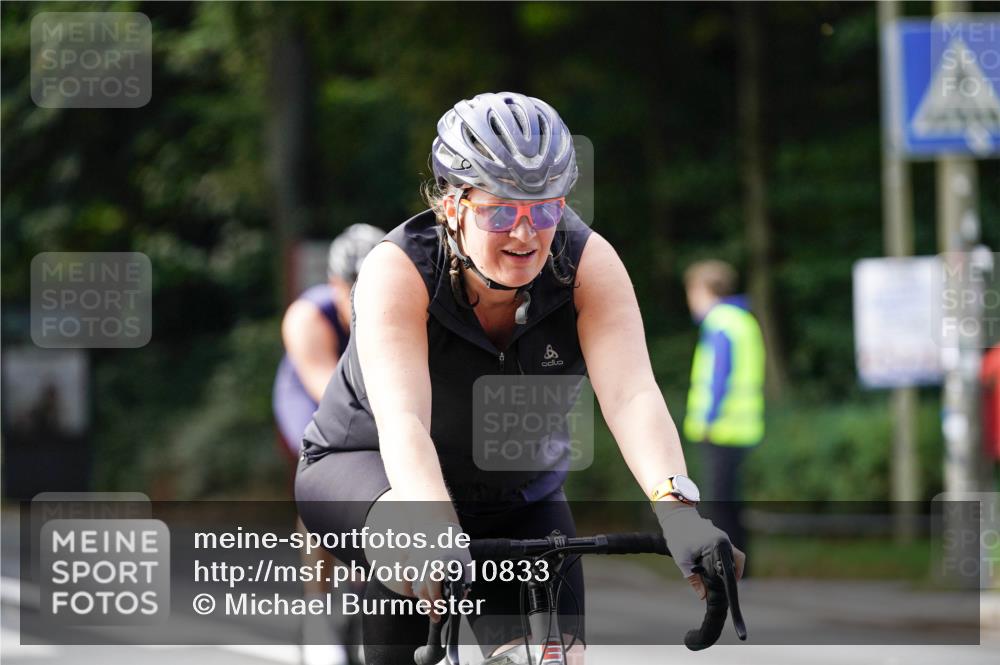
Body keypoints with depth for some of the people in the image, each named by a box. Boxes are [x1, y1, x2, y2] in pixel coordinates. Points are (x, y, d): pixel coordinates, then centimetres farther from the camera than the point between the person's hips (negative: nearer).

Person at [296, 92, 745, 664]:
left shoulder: (589, 263, -22)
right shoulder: (399, 270, -29)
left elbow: (632, 395, -35)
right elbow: (402, 421, -42)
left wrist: (677, 507, -53)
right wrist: (438, 534, -61)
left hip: (516, 497, 3)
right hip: (365, 469, -3)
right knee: (409, 534, -39)